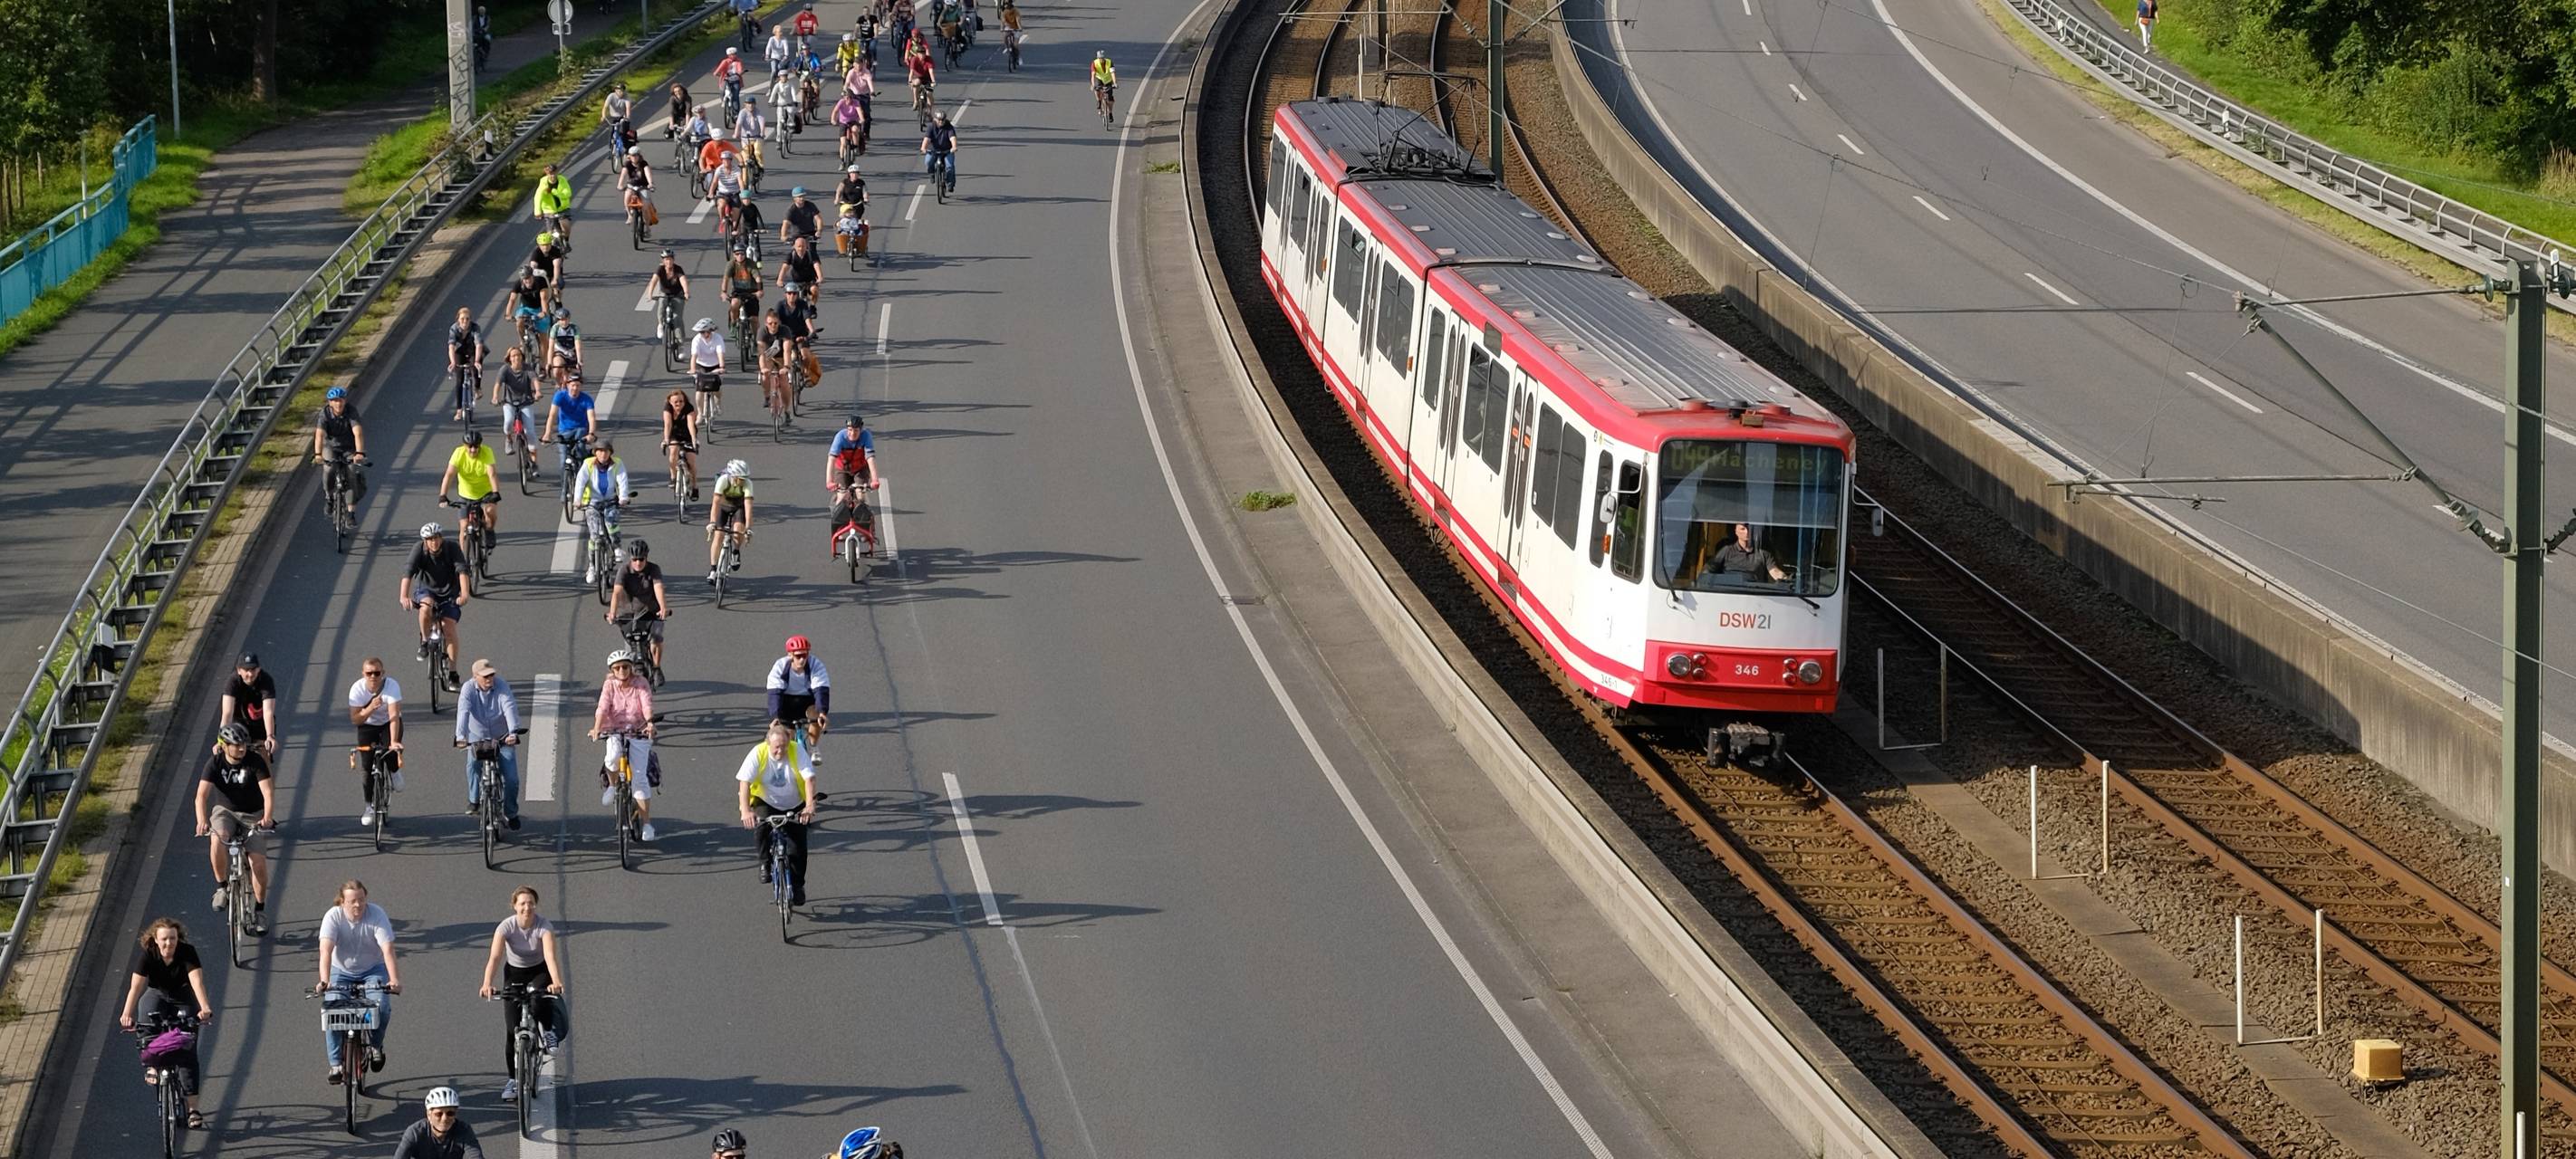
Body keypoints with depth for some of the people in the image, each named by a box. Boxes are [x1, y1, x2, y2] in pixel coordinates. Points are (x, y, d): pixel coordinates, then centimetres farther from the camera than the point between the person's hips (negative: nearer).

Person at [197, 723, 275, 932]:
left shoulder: (255, 761, -18)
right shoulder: (215, 763, -15)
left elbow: (268, 792, -27)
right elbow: (202, 795, -24)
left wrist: (267, 817, -46)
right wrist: (202, 821, -42)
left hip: (253, 815, 0)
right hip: (226, 811, 0)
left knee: (258, 863, -13)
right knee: (216, 840, -33)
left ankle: (260, 910, 6)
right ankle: (221, 886, -13)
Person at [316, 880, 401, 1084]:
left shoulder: (377, 915, -21)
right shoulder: (333, 917, -20)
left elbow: (388, 950, -30)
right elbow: (326, 950, -32)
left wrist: (394, 980, -45)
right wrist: (325, 981, -48)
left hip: (373, 970, 0)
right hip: (342, 972, 0)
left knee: (382, 1008, -25)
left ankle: (375, 1045, 5)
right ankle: (336, 1064, -9)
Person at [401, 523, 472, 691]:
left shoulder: (452, 548, -20)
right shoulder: (419, 550, -20)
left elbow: (462, 571, -31)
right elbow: (408, 572, -31)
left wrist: (465, 593, -47)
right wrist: (404, 596, -47)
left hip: (449, 592, 0)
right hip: (425, 590, 0)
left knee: (449, 627, -14)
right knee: (426, 606, -34)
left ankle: (452, 673, -5)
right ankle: (425, 641, -8)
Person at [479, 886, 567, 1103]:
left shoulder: (544, 926, -23)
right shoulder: (506, 927, -22)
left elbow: (550, 955, -38)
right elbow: (494, 957, -33)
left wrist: (556, 982, -55)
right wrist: (487, 984, -50)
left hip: (539, 971, -1)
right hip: (514, 973, 1)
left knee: (540, 997, -37)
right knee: (512, 1028, -6)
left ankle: (548, 1030, -5)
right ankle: (513, 1079, 6)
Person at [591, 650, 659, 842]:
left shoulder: (640, 684, -4)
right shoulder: (610, 685, -1)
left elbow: (647, 704, -19)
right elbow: (602, 707, -14)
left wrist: (649, 723, -38)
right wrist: (597, 728, -31)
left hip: (638, 734, -1)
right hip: (615, 733, 1)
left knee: (640, 776, -10)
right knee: (612, 757, -34)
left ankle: (646, 823, -4)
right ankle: (612, 786, -1)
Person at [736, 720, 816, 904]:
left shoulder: (797, 751, -19)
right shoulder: (758, 754, -20)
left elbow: (809, 778, -24)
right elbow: (744, 782, -24)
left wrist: (810, 805, -38)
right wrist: (745, 811, -36)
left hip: (795, 806, 1)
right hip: (766, 802, -1)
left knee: (797, 847, -5)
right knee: (761, 825, -32)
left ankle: (796, 886, 17)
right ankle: (765, 862, -8)